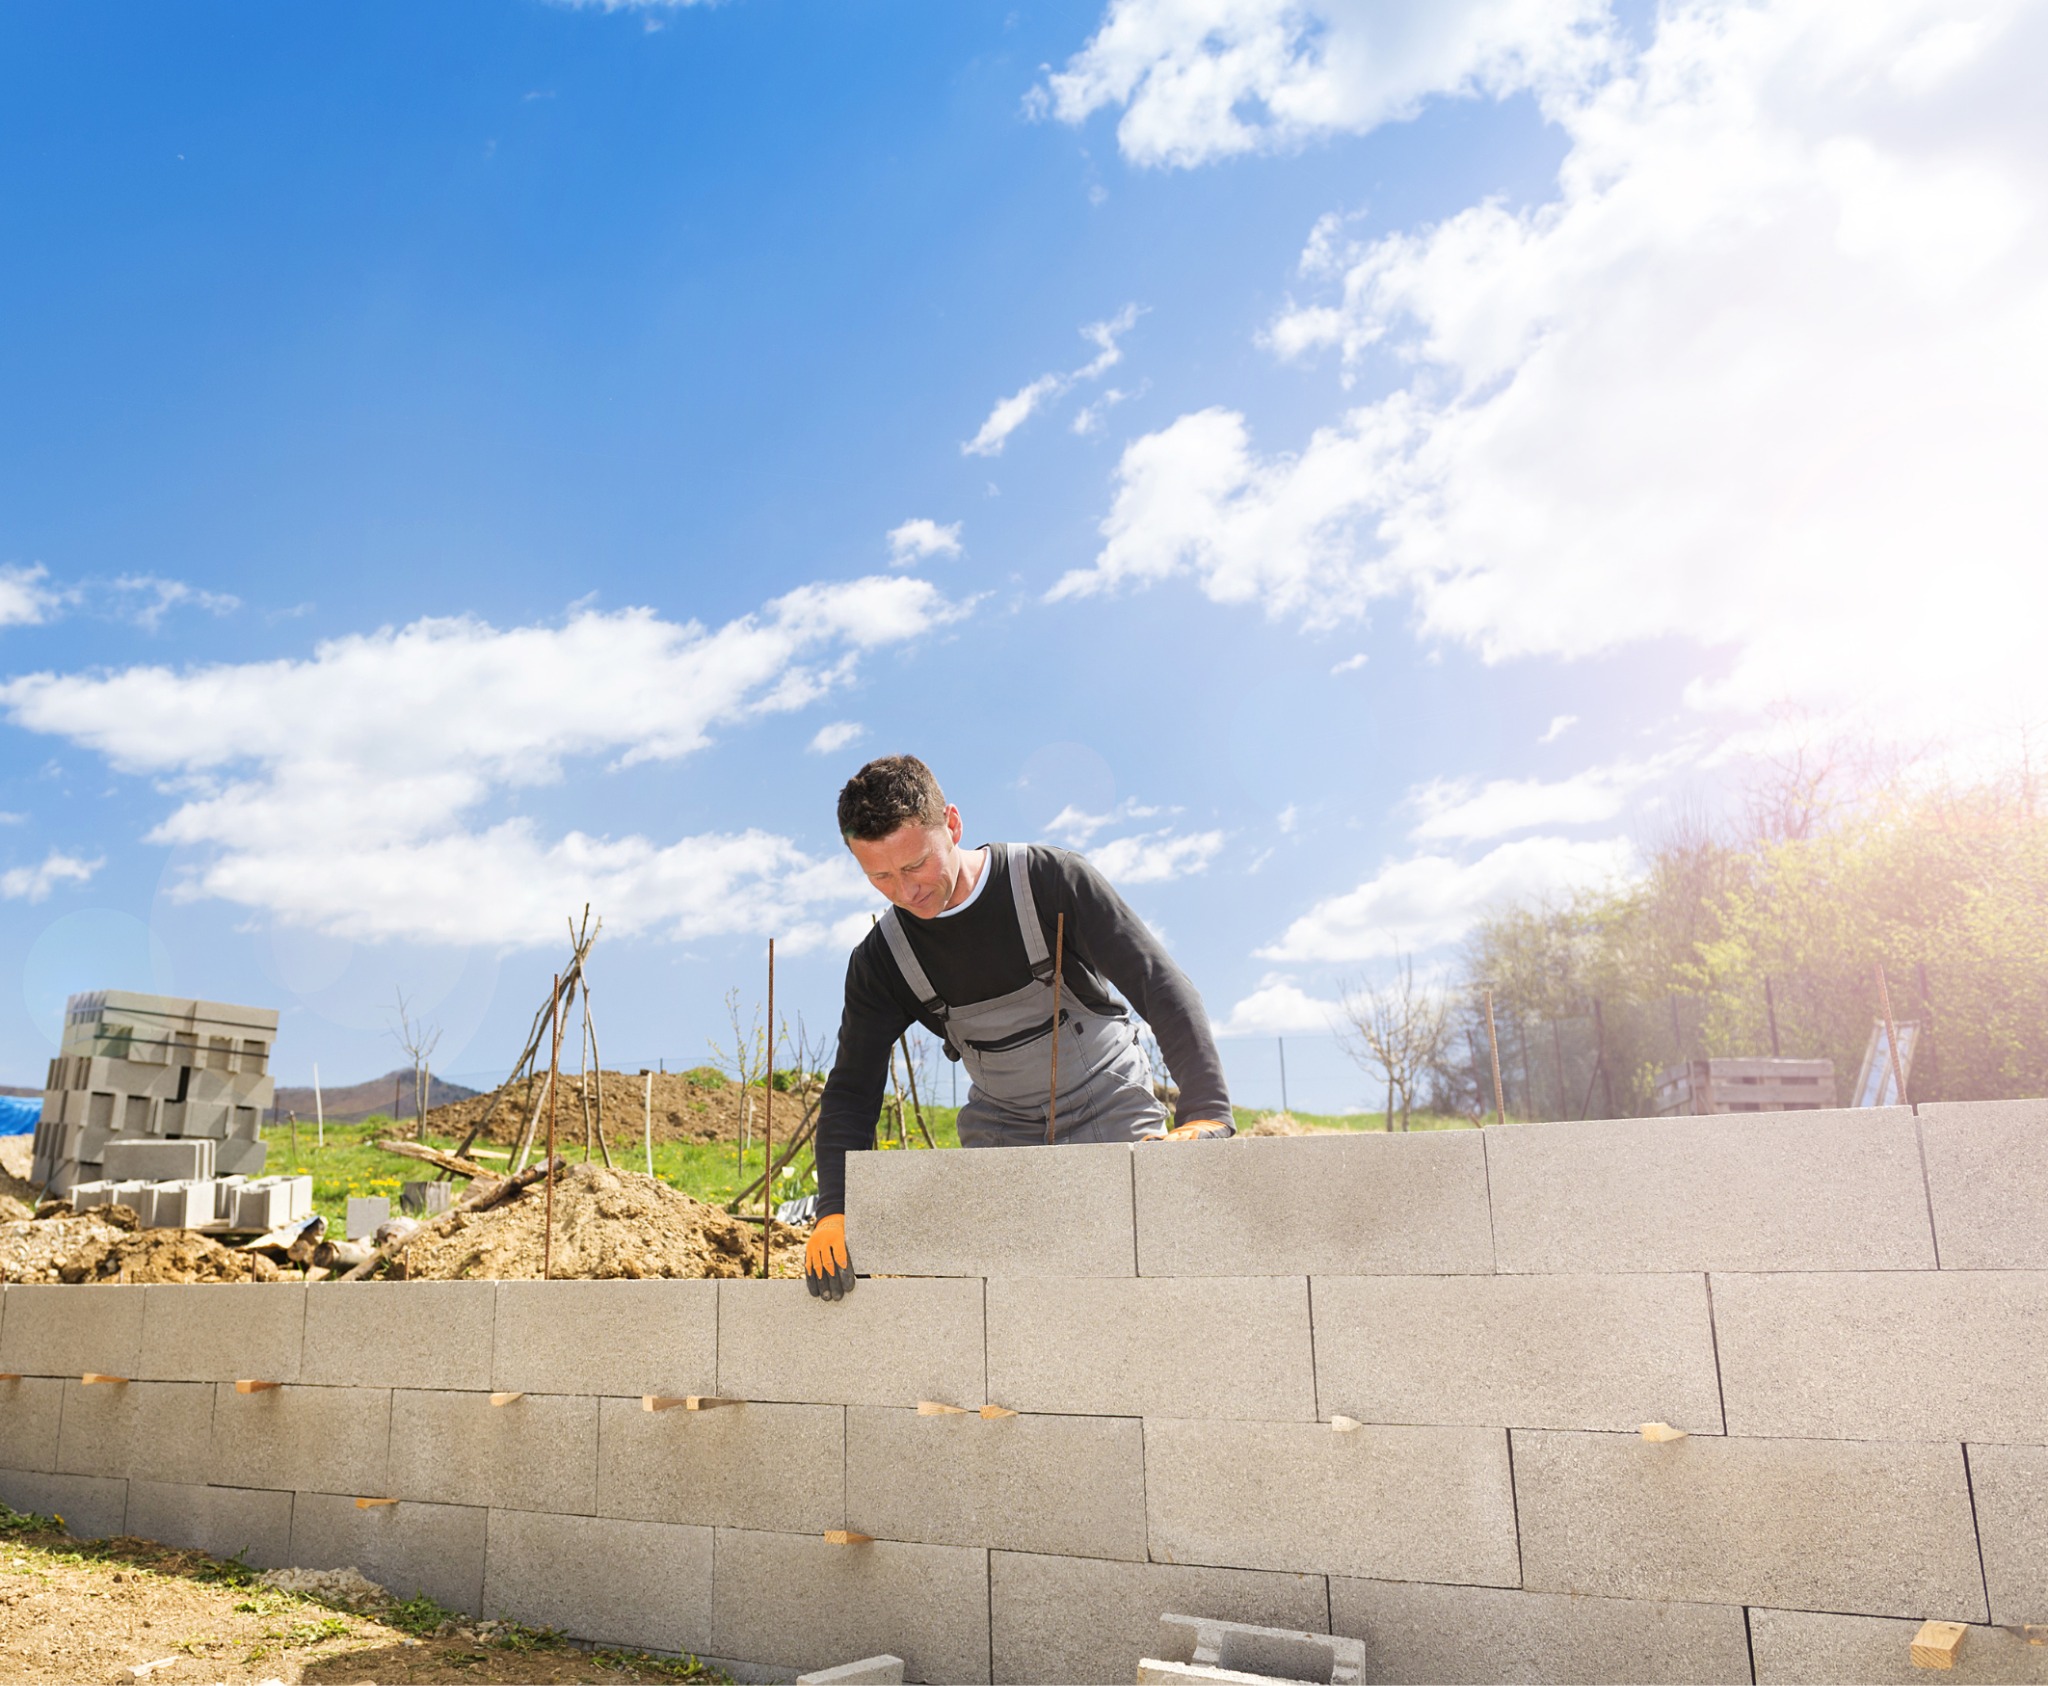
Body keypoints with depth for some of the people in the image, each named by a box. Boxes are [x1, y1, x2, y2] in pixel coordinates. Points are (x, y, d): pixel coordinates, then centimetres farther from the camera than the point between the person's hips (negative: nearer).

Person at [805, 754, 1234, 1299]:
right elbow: (851, 1093, -6)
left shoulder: (1052, 880, -20)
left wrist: (1205, 1110, -35)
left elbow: (1161, 984, -22)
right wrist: (834, 1210, -22)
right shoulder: (880, 961, -10)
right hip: (1002, 1130, 3)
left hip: (1112, 1110, -2)